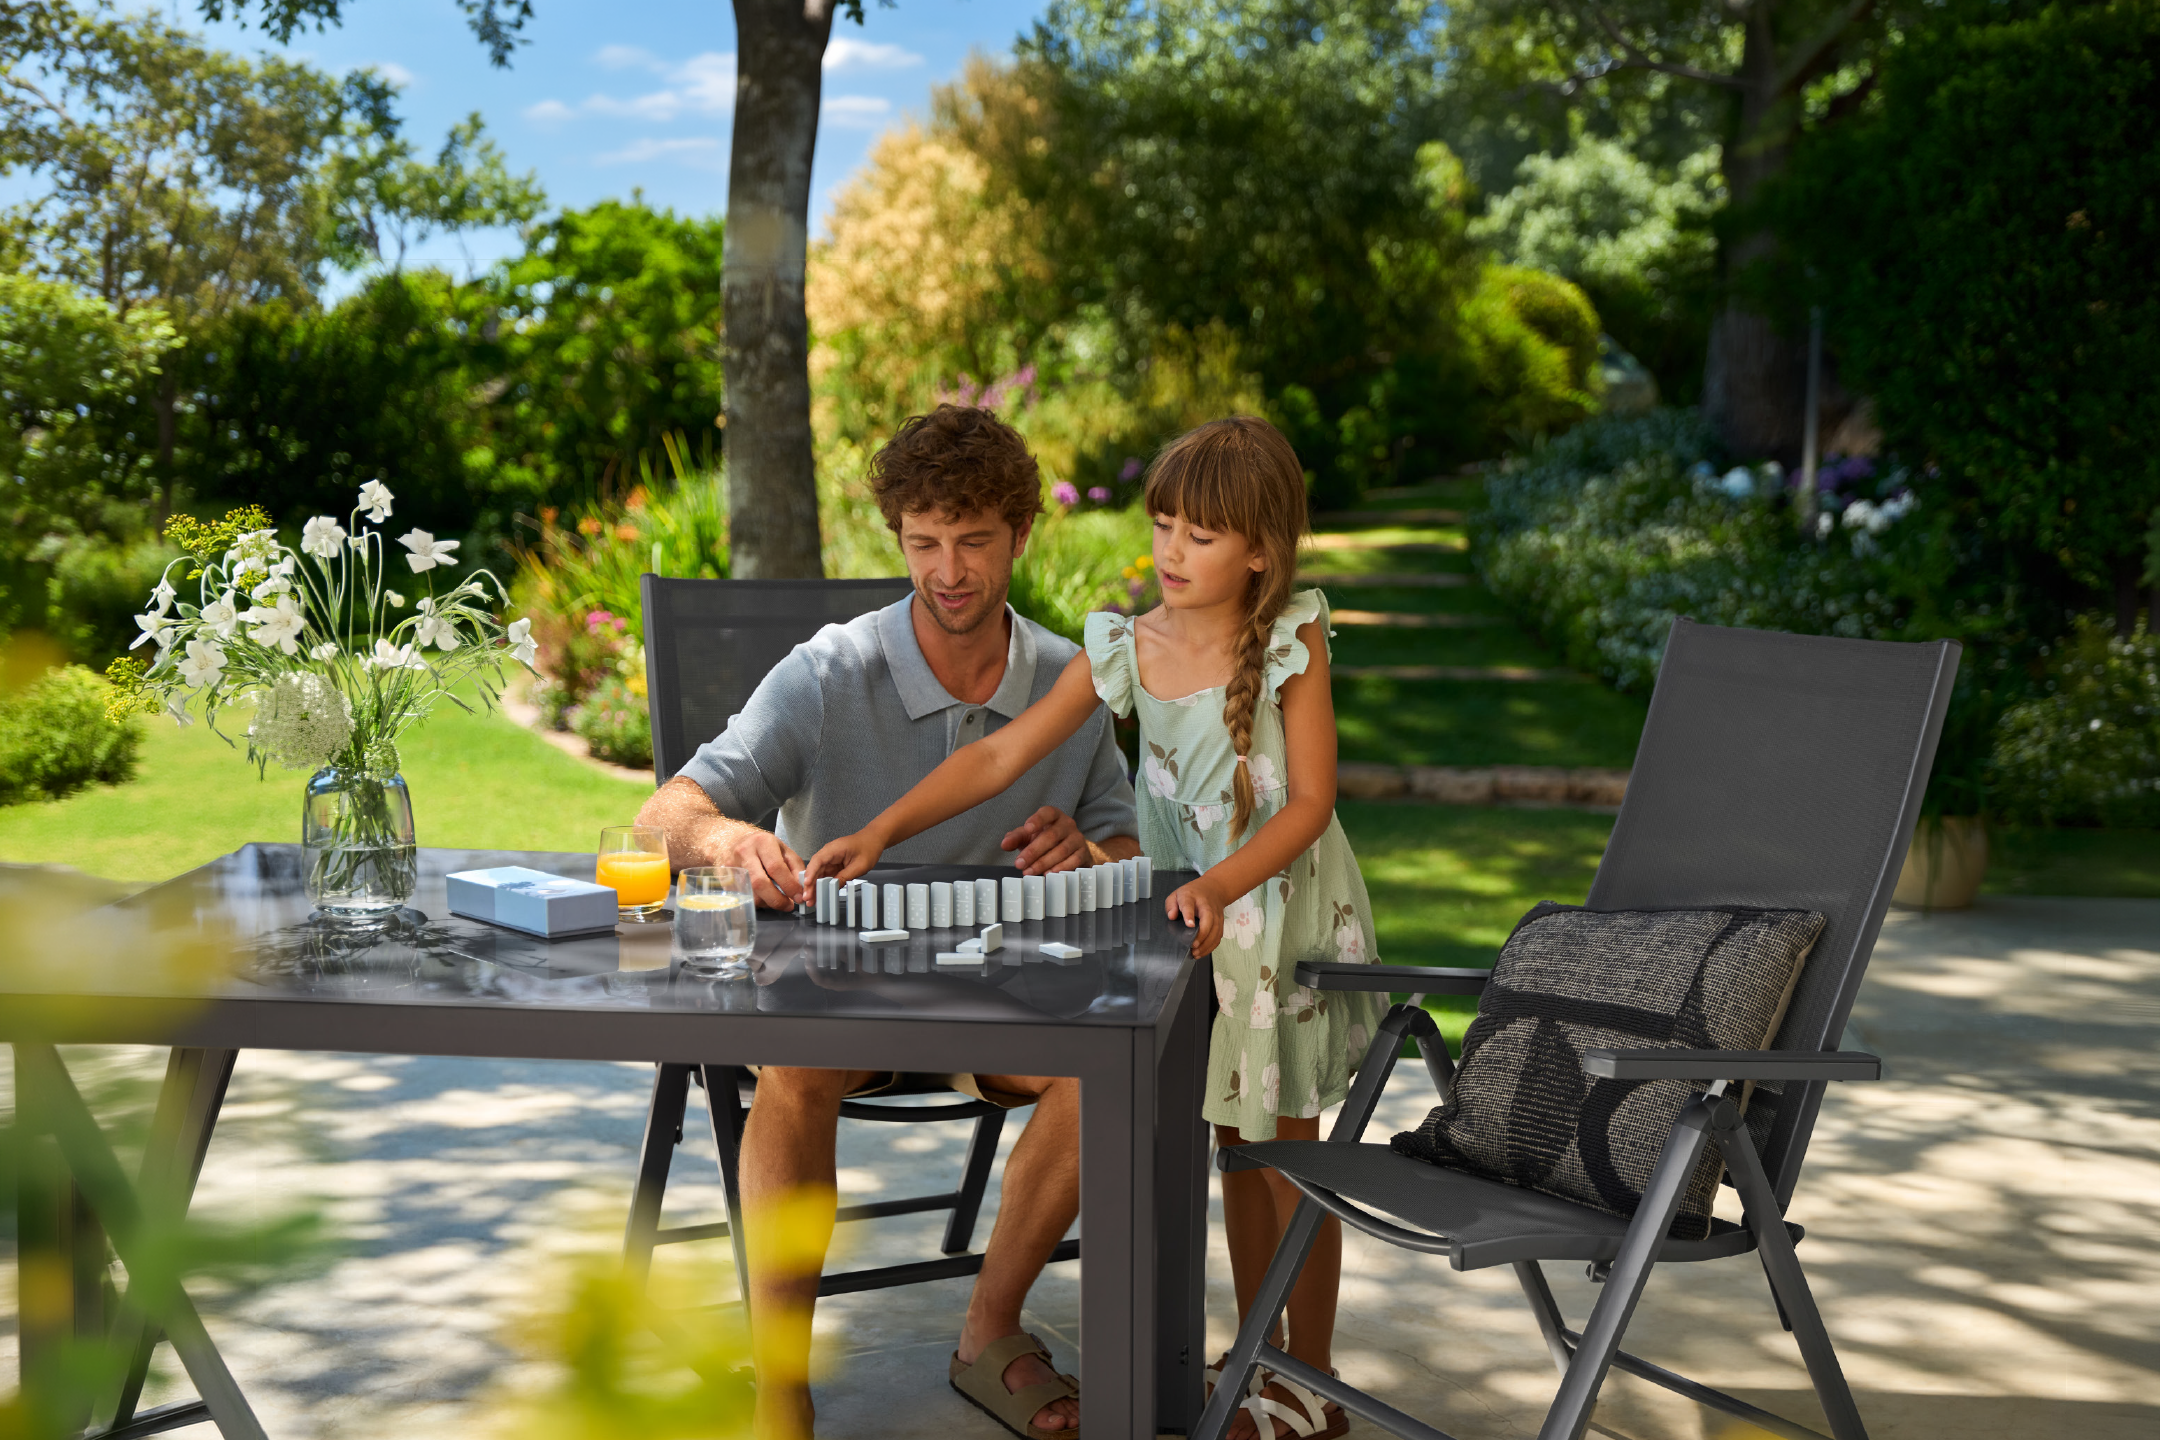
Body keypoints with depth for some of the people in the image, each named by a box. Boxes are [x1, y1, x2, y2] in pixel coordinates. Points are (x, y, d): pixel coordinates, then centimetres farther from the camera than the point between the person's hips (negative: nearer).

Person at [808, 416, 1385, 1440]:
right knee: (1234, 1143, 15)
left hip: (1283, 907, -4)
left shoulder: (1291, 640, -14)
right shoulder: (1125, 648, -5)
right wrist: (881, 832, -15)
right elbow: (1000, 756, -6)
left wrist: (1221, 883, -32)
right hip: (1192, 914, 4)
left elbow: (1310, 798, -17)